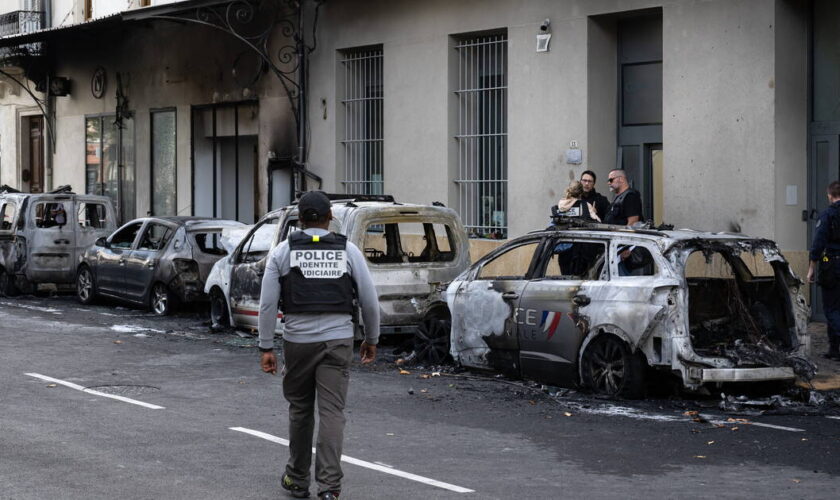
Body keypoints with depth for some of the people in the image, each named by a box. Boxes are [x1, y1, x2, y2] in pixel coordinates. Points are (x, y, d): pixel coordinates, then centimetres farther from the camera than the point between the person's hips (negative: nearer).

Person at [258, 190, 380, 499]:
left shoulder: (282, 252, 1)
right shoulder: (348, 251, 2)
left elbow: (268, 304, -3)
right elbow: (370, 301, 2)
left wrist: (266, 348, 2)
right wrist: (371, 340, 15)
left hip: (298, 341, 0)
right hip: (338, 341, 0)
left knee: (300, 410, 16)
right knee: (332, 413, -1)